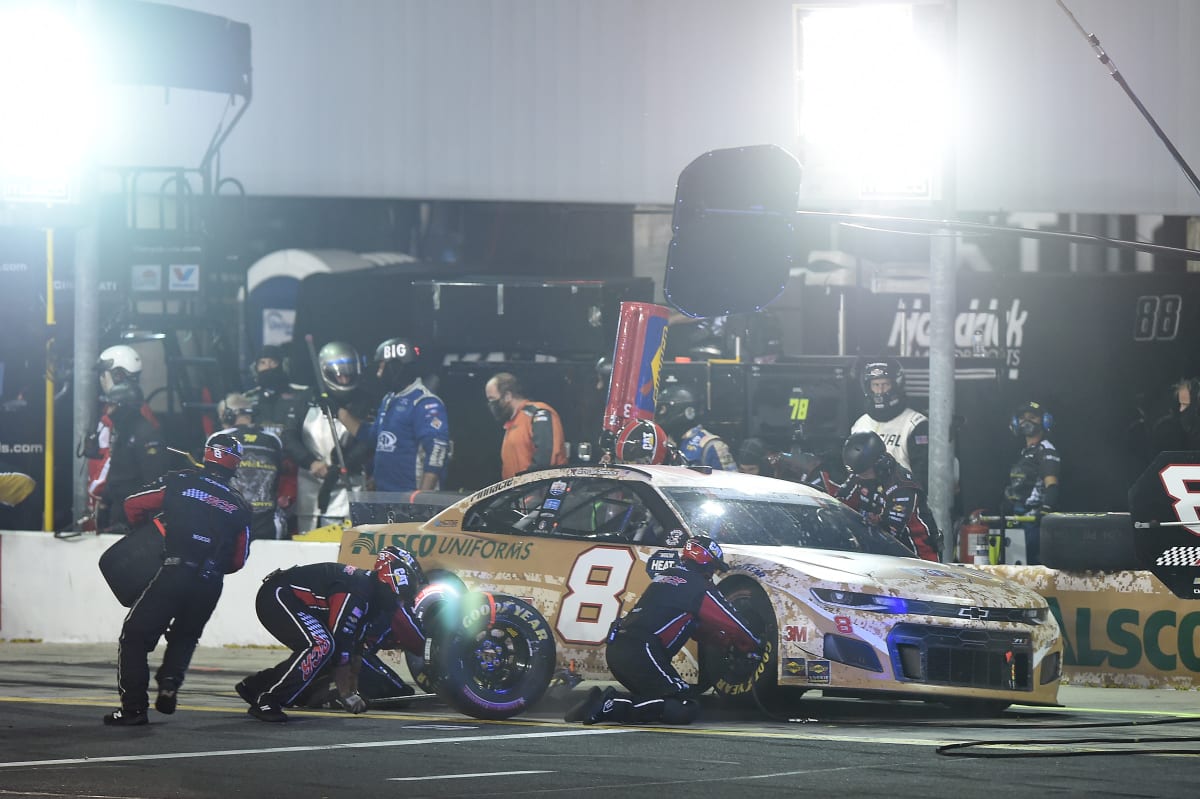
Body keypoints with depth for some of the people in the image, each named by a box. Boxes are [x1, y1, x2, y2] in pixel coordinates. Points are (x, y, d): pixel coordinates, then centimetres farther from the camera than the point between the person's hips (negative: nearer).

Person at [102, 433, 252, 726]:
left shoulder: (179, 482, 4)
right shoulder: (239, 506, 12)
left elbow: (133, 505, 7)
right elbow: (237, 561, 14)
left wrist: (145, 526, 28)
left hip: (174, 573, -3)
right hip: (210, 585, 3)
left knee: (135, 635, 5)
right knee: (184, 636, 27)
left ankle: (134, 706, -3)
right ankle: (170, 682, 2)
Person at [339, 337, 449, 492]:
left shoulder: (425, 404, -15)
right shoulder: (389, 400, 17)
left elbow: (436, 452, -21)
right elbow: (369, 436, 27)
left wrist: (422, 498, -26)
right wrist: (341, 411, 19)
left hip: (410, 498, -10)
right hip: (385, 497, 10)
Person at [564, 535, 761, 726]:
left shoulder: (666, 575, 26)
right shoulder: (696, 585, 0)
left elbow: (696, 625, 34)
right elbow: (731, 622, 4)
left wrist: (728, 641, 34)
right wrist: (755, 645, 20)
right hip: (641, 652, -9)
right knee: (686, 709, -13)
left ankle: (605, 701, 0)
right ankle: (611, 706, -22)